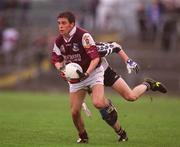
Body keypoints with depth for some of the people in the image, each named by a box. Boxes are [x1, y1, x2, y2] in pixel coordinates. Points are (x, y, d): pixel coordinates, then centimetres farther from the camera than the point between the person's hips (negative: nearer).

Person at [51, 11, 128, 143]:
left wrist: (87, 73, -36)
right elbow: (57, 59, 11)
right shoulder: (59, 42, -2)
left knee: (98, 103, -26)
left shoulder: (83, 36, -21)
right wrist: (60, 68, -11)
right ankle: (83, 137, 22)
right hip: (75, 77, 5)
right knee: (75, 112, -4)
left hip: (93, 72, -5)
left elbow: (95, 58, -23)